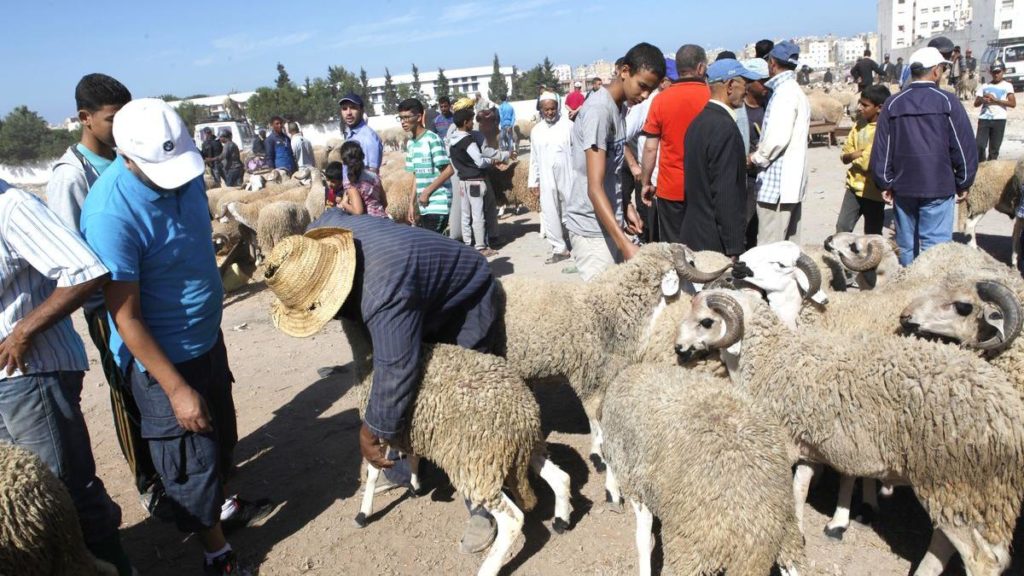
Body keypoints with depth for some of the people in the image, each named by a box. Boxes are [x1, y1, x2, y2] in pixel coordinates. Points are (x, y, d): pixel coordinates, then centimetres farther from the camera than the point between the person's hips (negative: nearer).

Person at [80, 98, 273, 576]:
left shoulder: (185, 170, -8)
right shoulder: (111, 213, -30)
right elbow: (126, 318, -24)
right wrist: (176, 389, -21)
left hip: (206, 336, 7)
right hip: (161, 357, -7)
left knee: (221, 435, 25)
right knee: (191, 459, 8)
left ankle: (223, 505, 50)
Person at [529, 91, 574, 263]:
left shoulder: (568, 125, -4)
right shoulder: (536, 130, 8)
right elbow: (534, 158, 11)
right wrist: (533, 181, 10)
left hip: (567, 177, -3)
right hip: (546, 180, 3)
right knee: (550, 215, 4)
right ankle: (559, 248, 14)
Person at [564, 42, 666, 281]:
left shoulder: (619, 106, 9)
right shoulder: (598, 109, -19)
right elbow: (594, 188, -26)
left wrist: (626, 206, 12)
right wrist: (625, 243, -32)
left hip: (611, 222, 9)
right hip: (592, 228, -9)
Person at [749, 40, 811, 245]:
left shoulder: (784, 92, -13)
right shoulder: (797, 92, 17)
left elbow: (778, 138, -22)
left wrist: (756, 157, -7)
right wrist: (762, 151, 12)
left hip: (777, 183, -10)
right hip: (792, 182, 10)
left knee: (769, 249, -8)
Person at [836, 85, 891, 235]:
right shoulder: (859, 124, 6)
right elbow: (845, 155, 3)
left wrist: (854, 156, -11)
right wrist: (861, 154, -14)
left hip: (873, 191, -6)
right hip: (854, 186, 6)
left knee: (872, 236, 8)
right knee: (842, 228, 6)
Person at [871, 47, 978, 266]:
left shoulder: (893, 104, 2)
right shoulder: (947, 102, -6)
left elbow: (881, 149, 2)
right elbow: (964, 147, -4)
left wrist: (885, 184, 9)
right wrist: (963, 183, 6)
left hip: (902, 187, 4)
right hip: (938, 187, -3)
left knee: (906, 244, 13)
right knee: (935, 247, -1)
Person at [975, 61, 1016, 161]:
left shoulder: (1007, 86, 7)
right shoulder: (984, 86, 14)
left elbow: (1013, 103, -3)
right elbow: (976, 104, 12)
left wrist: (996, 100, -11)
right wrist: (983, 100, -9)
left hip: (999, 120, -1)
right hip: (984, 119, 1)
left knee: (994, 148, 1)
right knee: (980, 145, -9)